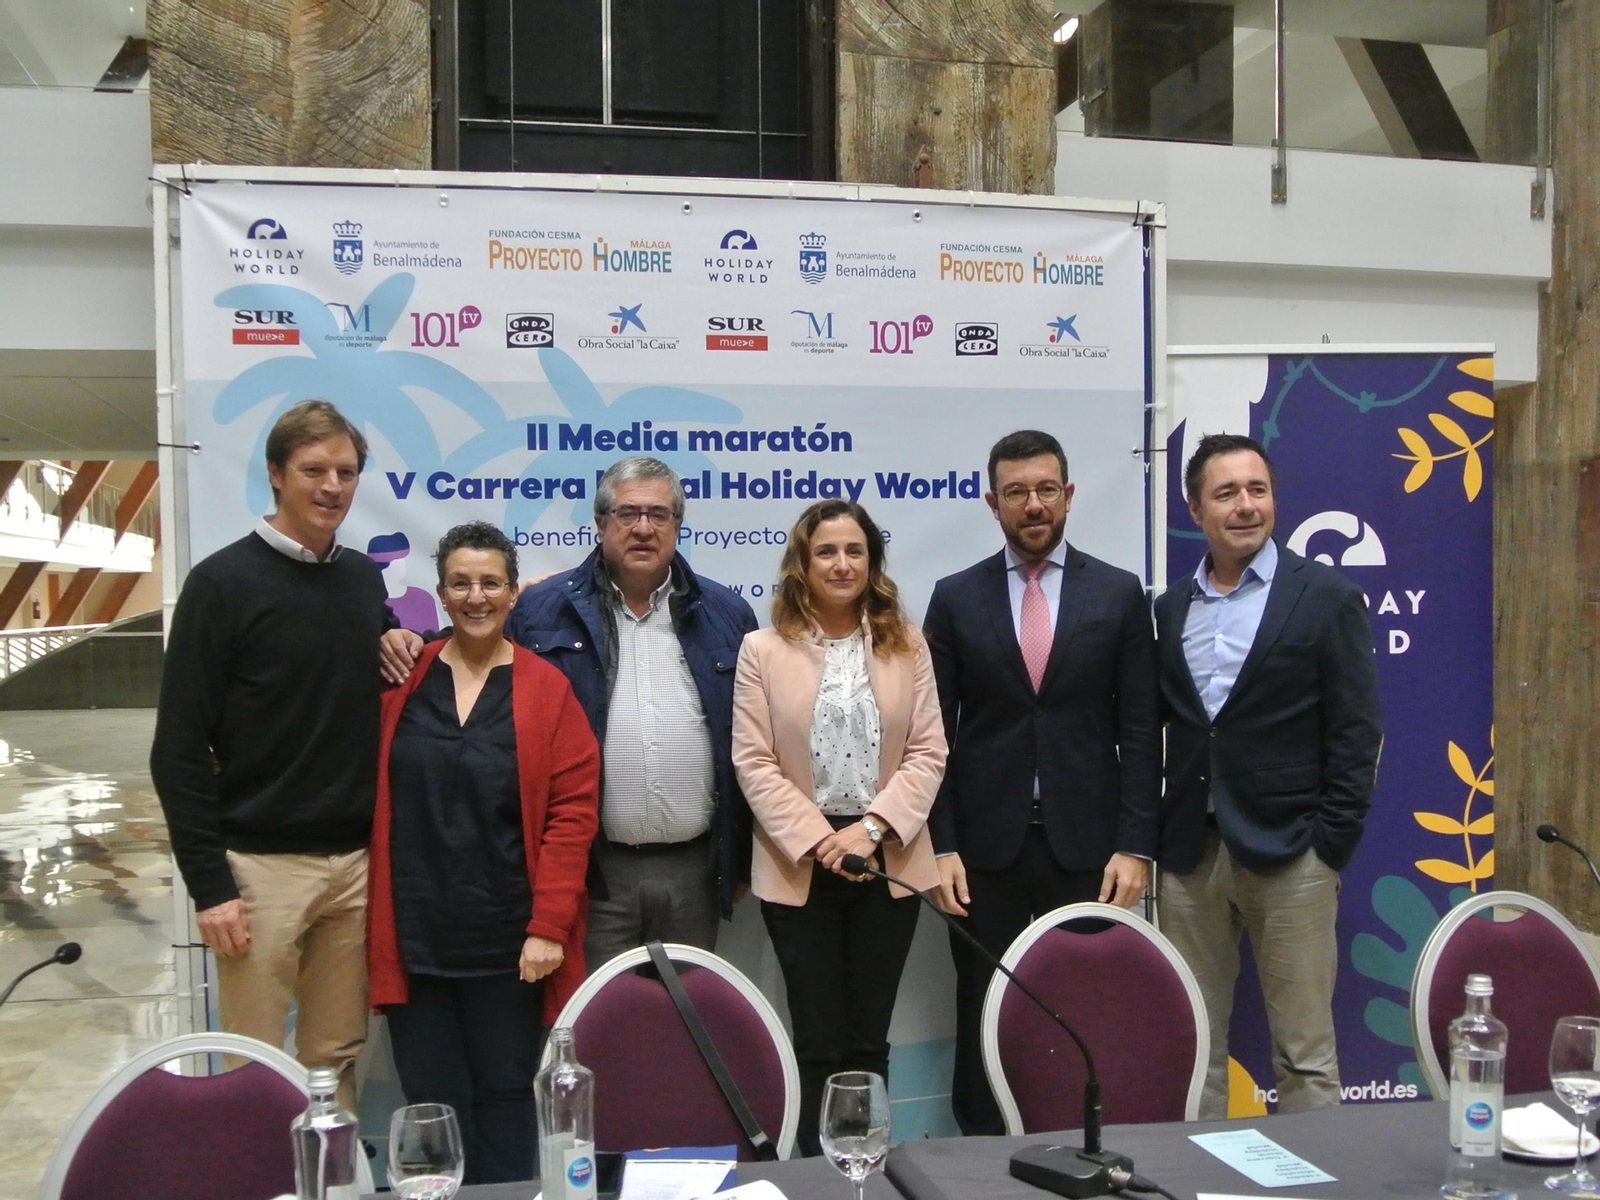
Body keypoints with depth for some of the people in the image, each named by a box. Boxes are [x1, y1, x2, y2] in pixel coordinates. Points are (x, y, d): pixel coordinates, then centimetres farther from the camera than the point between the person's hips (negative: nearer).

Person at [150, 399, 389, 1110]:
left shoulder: (364, 578, 11)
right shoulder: (223, 583, -5)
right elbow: (179, 749, -7)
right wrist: (208, 883, -12)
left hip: (357, 863, 5)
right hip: (261, 864, -4)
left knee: (338, 1059, 11)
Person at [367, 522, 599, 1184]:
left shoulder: (546, 690, -4)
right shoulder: (401, 681, 3)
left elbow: (573, 813, -7)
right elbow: (373, 801, 9)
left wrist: (548, 927, -12)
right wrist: (378, 923, 2)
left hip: (507, 944, -2)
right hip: (413, 938, 2)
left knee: (505, 1096, 10)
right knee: (432, 1102, 9)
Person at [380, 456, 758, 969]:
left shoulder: (727, 614, 8)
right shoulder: (542, 610, 3)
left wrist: (744, 858, 8)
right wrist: (410, 645, -9)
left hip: (695, 867, 2)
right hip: (594, 868, -2)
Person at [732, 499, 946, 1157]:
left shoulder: (906, 645, 6)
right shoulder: (764, 650, 1)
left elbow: (928, 752, 1)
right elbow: (753, 762, -4)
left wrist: (873, 827, -12)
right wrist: (817, 839, -13)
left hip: (888, 861, 2)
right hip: (800, 864, -1)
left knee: (869, 1039, 8)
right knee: (818, 1040, 3)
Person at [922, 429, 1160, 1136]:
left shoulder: (1119, 593, 3)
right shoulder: (955, 598, 4)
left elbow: (1139, 731, 2)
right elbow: (936, 735, 3)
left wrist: (1135, 845, -5)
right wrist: (940, 846, -4)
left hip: (1085, 846, 0)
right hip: (985, 847, 0)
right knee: (982, 1021, 8)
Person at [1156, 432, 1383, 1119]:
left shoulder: (1328, 598, -2)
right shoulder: (1170, 609, 10)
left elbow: (1356, 733, -4)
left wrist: (1331, 847, -8)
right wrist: (1156, 840, 5)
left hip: (1288, 854, -4)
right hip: (1189, 854, 4)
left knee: (1304, 1054, 3)